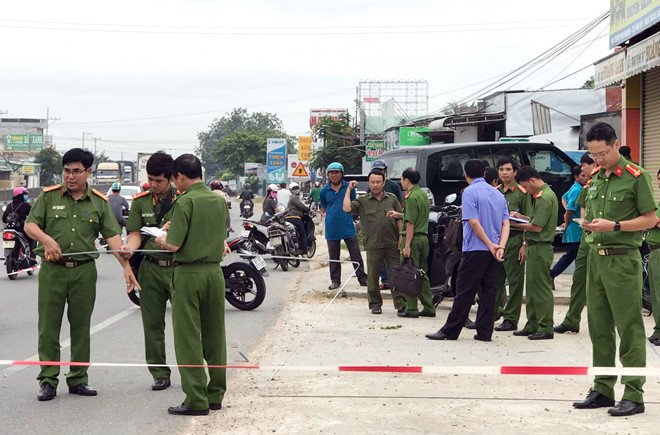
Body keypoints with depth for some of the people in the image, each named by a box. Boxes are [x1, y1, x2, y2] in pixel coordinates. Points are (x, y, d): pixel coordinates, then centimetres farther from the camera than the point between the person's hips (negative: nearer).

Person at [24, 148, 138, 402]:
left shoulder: (99, 202, 7)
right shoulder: (49, 196, 4)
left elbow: (112, 236, 1)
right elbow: (30, 225, -1)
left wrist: (126, 267, -9)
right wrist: (47, 240, -22)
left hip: (84, 271, 1)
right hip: (53, 269, -1)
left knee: (81, 326, 8)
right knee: (49, 326, 1)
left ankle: (78, 379, 17)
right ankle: (48, 380, 8)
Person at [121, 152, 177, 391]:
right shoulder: (140, 201, 8)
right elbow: (136, 233, 3)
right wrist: (130, 247, -18)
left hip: (178, 266, -3)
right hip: (151, 268, 3)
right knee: (153, 325, 6)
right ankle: (160, 374, 16)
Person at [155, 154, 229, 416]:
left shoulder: (185, 202, -12)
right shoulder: (220, 200, 7)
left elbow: (174, 245, -17)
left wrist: (161, 240, 6)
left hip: (189, 273, -6)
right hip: (215, 271, 6)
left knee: (188, 338, 0)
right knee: (215, 335, 12)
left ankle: (196, 400, 0)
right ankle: (215, 395, 19)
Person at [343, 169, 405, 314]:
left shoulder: (392, 199, 10)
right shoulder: (363, 201, 5)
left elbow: (400, 219, 11)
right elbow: (347, 208, -11)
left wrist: (401, 238, 2)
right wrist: (349, 190, -5)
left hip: (392, 243, 1)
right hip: (373, 245, -1)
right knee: (372, 275, 5)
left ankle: (400, 303, 7)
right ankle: (375, 304, 17)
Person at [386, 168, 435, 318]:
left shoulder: (411, 197, -14)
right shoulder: (423, 195, 14)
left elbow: (411, 223, -18)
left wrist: (407, 245, -19)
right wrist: (398, 215, 32)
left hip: (413, 238, -9)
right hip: (424, 238, 9)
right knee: (422, 274, 13)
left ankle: (411, 309, 0)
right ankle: (429, 307, 14)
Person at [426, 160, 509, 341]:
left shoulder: (470, 192, -7)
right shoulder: (498, 194, 14)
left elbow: (474, 222, -16)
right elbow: (506, 223, 6)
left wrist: (490, 245, -11)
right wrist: (500, 247, -5)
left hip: (475, 249, -6)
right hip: (494, 251, 6)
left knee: (465, 291, -3)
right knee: (489, 291, 8)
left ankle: (450, 331, 1)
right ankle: (484, 332, 8)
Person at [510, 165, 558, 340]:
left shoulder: (545, 197, -17)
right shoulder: (541, 195, 16)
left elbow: (537, 227, -19)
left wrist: (517, 224, -8)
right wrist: (521, 217, 12)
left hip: (541, 248, -11)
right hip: (535, 247, 11)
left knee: (542, 288, -6)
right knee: (532, 288, 14)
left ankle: (546, 329, -2)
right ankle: (532, 326, 21)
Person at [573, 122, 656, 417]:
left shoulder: (636, 176, -6)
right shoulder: (595, 179, 14)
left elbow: (650, 219, -7)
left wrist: (614, 226, -17)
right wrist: (587, 224, 1)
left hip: (622, 259, -7)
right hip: (595, 258, 7)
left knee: (629, 329, -4)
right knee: (599, 328, 10)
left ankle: (634, 395, 0)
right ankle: (602, 390, 18)